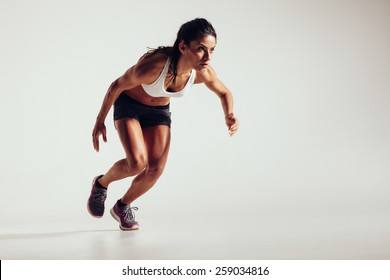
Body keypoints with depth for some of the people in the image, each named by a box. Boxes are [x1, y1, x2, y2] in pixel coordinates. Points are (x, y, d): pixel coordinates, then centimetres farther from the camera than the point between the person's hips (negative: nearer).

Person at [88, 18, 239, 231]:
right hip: (129, 106, -4)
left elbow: (224, 92, -1)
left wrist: (229, 115, -22)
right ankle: (101, 184, 10)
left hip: (159, 112, 5)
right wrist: (100, 121, -11)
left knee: (155, 169, -4)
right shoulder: (154, 64, -38)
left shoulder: (203, 73, -24)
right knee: (137, 162, -23)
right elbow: (116, 86, -21)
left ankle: (123, 206, 24)